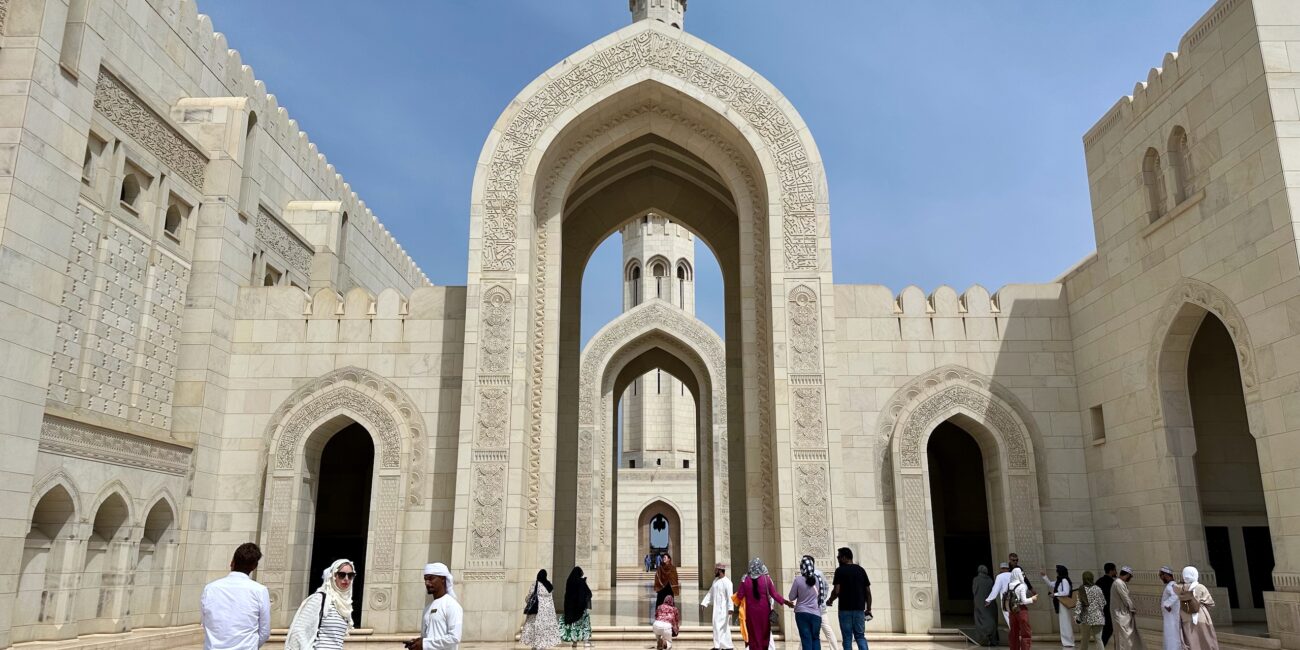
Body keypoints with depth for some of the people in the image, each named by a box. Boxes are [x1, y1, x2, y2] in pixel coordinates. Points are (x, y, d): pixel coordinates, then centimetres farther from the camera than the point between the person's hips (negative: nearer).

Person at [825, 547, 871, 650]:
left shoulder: (840, 570, -6)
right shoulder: (861, 570, 8)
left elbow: (836, 591, -13)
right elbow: (868, 591, 7)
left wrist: (830, 600, 6)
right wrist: (868, 609, 14)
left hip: (845, 608, -4)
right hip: (859, 608, 4)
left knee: (847, 637, 4)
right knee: (860, 636, 10)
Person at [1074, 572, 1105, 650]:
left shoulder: (1081, 590, -4)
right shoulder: (1097, 589, -2)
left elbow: (1078, 605, -8)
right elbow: (1103, 603, 4)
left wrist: (1077, 618, -5)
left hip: (1086, 618, 0)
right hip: (1097, 618, 0)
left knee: (1085, 640, 10)